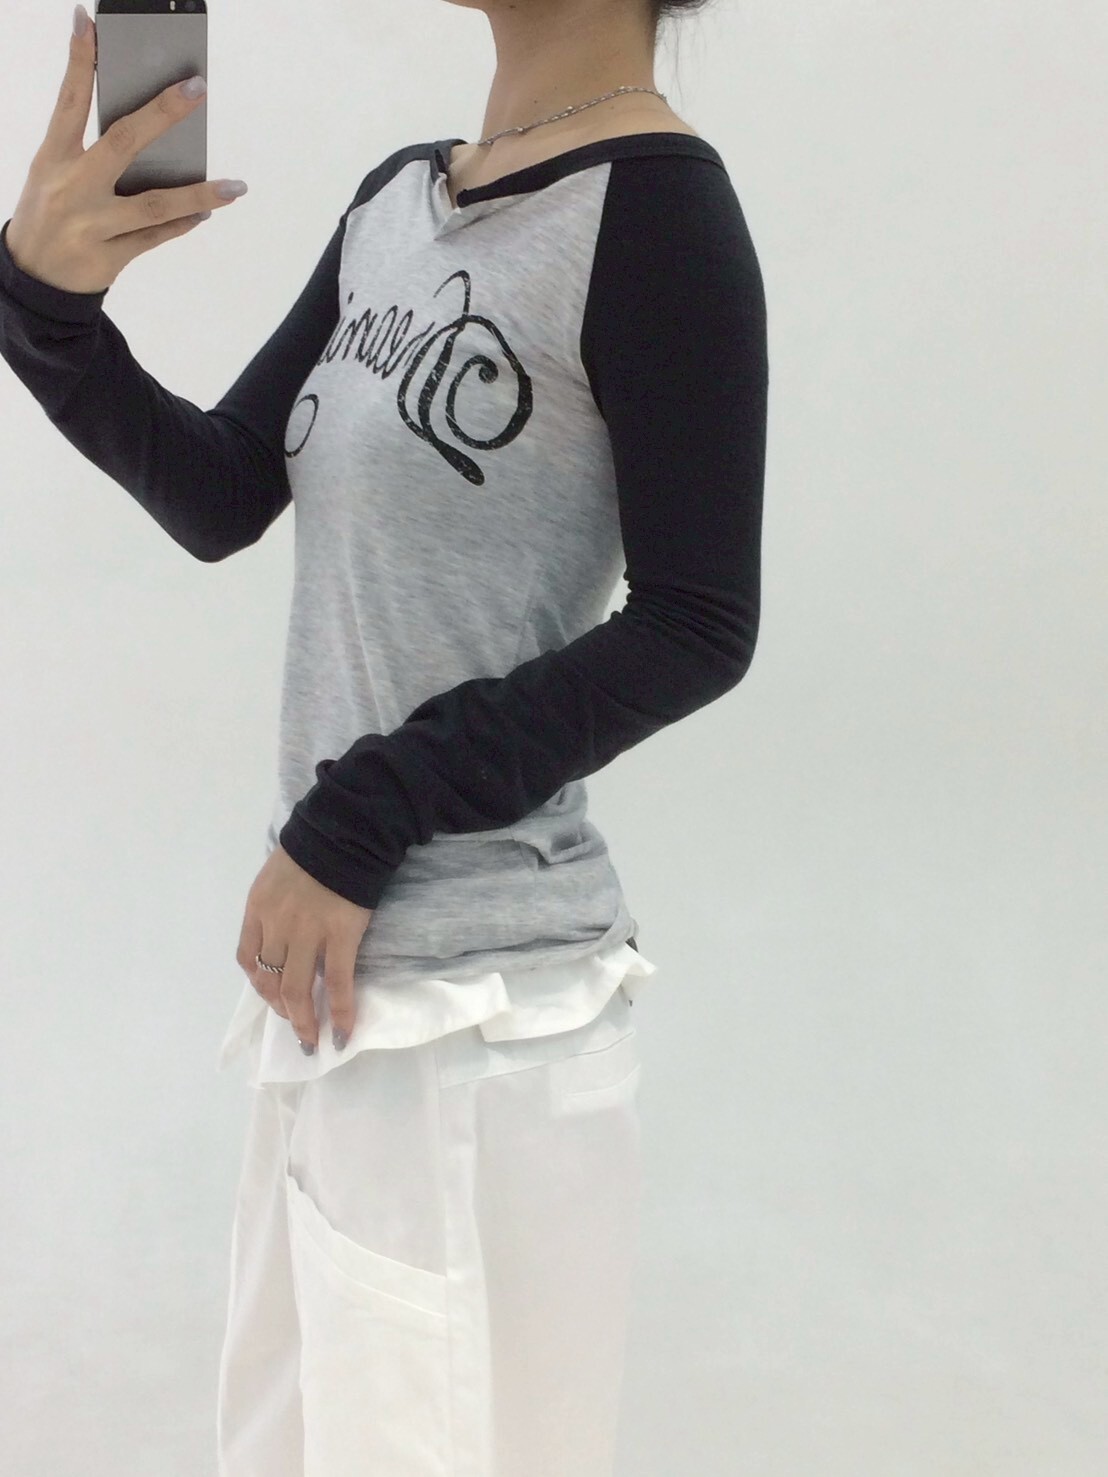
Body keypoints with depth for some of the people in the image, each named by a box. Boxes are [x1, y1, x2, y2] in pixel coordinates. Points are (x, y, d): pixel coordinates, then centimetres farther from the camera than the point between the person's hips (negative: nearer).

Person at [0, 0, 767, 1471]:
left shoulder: (655, 205, -13)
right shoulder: (394, 199, 10)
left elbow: (697, 629, -15)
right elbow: (220, 499, 8)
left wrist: (364, 819, -15)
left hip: (476, 994, -8)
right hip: (333, 953, 8)